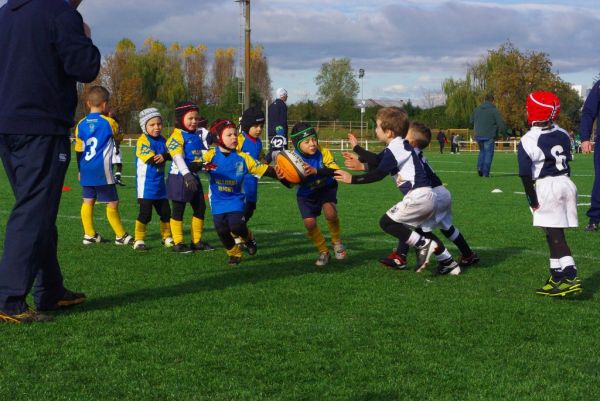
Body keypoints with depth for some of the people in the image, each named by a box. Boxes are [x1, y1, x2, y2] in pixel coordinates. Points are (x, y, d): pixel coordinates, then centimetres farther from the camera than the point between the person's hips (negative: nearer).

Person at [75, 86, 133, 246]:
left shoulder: (81, 124, 6)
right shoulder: (108, 122, -6)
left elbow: (78, 151, 10)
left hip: (86, 171, 5)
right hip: (102, 171, -5)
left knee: (88, 201, 11)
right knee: (112, 204, 1)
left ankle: (89, 235, 13)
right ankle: (121, 236, 6)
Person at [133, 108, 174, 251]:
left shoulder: (162, 140, 9)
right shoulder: (143, 141, -13)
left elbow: (171, 153, -2)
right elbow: (152, 160, -23)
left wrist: (164, 156, -23)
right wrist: (167, 156, -16)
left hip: (160, 185, 7)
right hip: (146, 185, -7)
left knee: (166, 212, 13)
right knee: (145, 214, -6)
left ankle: (167, 237, 27)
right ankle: (139, 240, 4)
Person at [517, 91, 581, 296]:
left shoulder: (528, 141, -12)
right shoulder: (562, 134, 9)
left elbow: (526, 175, -12)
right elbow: (568, 161, 16)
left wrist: (533, 200, -4)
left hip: (546, 187, -7)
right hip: (566, 183, 7)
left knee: (555, 236, -4)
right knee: (554, 235, 14)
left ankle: (571, 278, -13)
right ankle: (557, 277, 17)